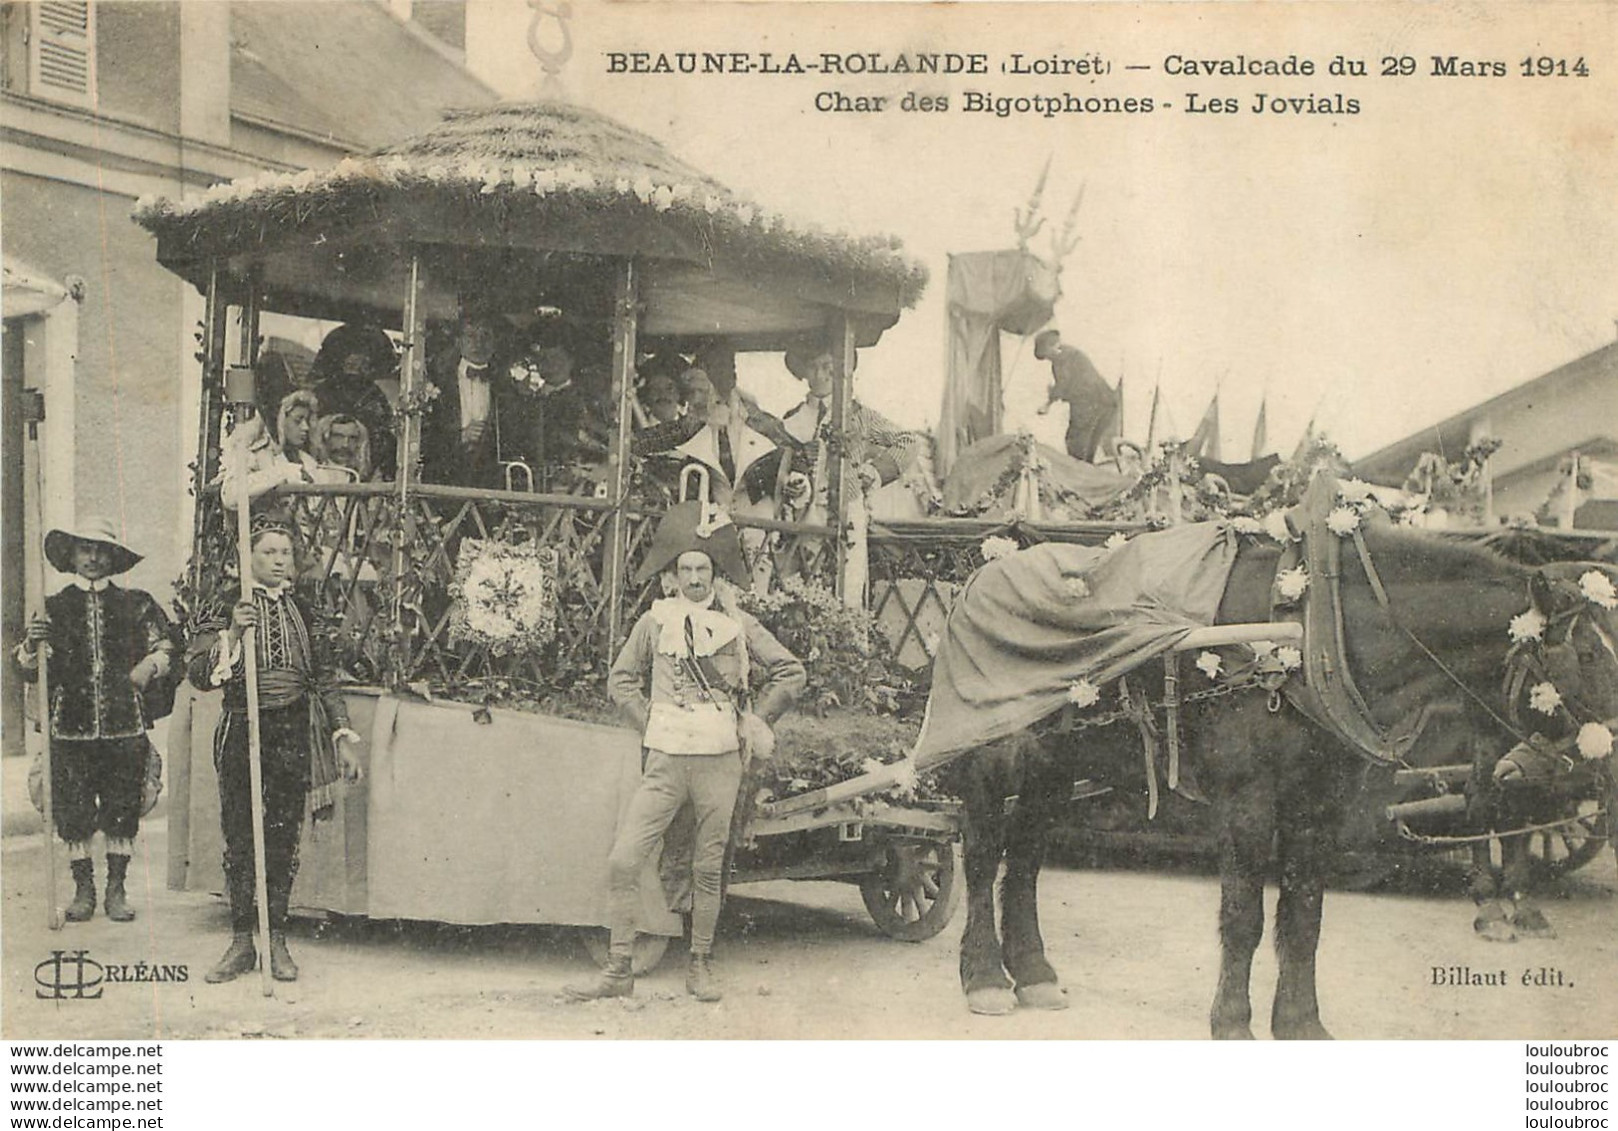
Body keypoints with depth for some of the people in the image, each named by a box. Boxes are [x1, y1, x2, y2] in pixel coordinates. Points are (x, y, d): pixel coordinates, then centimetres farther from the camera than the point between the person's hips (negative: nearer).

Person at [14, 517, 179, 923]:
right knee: (73, 813, 2)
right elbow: (28, 669, 7)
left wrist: (146, 669, -7)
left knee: (122, 812, 2)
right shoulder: (54, 608, 10)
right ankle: (83, 890, 14)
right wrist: (32, 645, -13)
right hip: (70, 726, 1)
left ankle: (117, 890, 14)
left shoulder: (135, 605, 9)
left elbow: (166, 648, 11)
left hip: (125, 725, 0)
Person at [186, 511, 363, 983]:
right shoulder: (224, 608, 0)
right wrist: (232, 635, -21)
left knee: (284, 839, 4)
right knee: (239, 839, 2)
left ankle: (276, 942, 13)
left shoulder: (304, 612, 10)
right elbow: (198, 674, -7)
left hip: (294, 736, 2)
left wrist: (343, 737, 8)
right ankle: (242, 941, 12)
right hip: (242, 731, -2)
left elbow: (324, 681, 13)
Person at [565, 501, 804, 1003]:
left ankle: (701, 967, 18)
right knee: (623, 861, -8)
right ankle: (618, 970, 0)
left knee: (708, 869, 5)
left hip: (720, 760, 0)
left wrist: (753, 722, 6)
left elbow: (790, 673, 10)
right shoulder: (655, 621, 5)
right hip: (666, 760, 1)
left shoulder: (737, 623, 3)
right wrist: (649, 724, 6)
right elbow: (621, 679, 17)